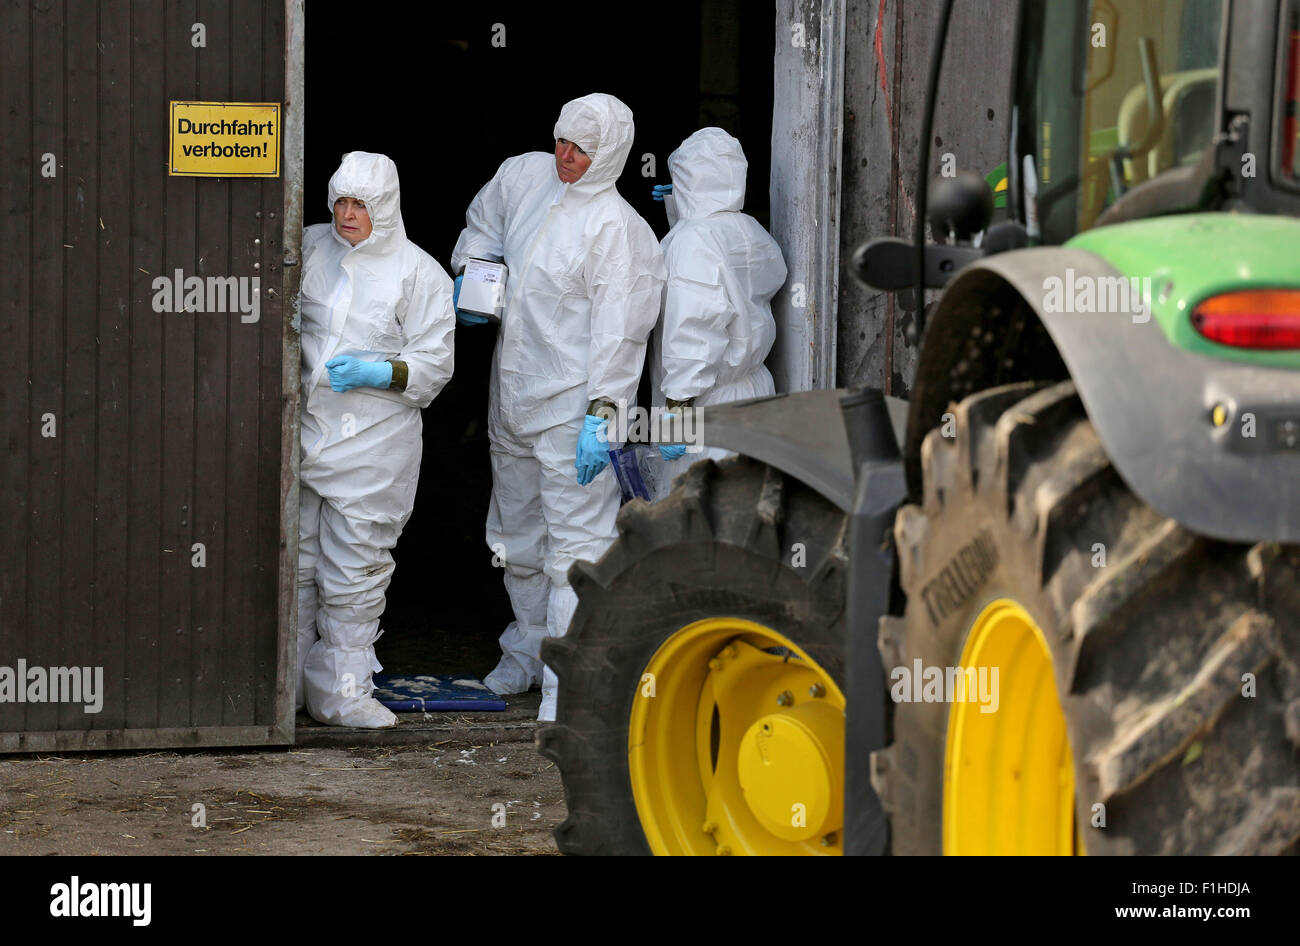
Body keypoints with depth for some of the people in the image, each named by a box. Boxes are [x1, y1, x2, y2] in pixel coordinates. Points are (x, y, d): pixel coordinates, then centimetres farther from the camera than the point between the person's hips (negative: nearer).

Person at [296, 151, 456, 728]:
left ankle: (342, 691, 10)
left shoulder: (418, 273, -1)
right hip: (302, 428, 3)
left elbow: (434, 362, -1)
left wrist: (378, 373, -17)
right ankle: (285, 680, 16)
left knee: (353, 570, 1)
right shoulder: (310, 248, 7)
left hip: (373, 441, -3)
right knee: (292, 558, 6)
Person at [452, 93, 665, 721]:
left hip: (573, 407, -8)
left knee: (575, 542, -10)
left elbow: (618, 332, -19)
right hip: (511, 400, 8)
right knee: (518, 540, 21)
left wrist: (601, 415, -24)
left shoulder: (619, 230, -16)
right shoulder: (522, 177, 6)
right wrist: (469, 274, 10)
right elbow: (482, 226, 28)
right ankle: (526, 652, 39)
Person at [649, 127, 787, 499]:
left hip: (706, 400, -8)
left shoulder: (692, 240, -17)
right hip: (754, 388, 9)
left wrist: (676, 409, -23)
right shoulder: (754, 233, 8)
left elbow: (692, 333, -23)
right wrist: (679, 211, 26)